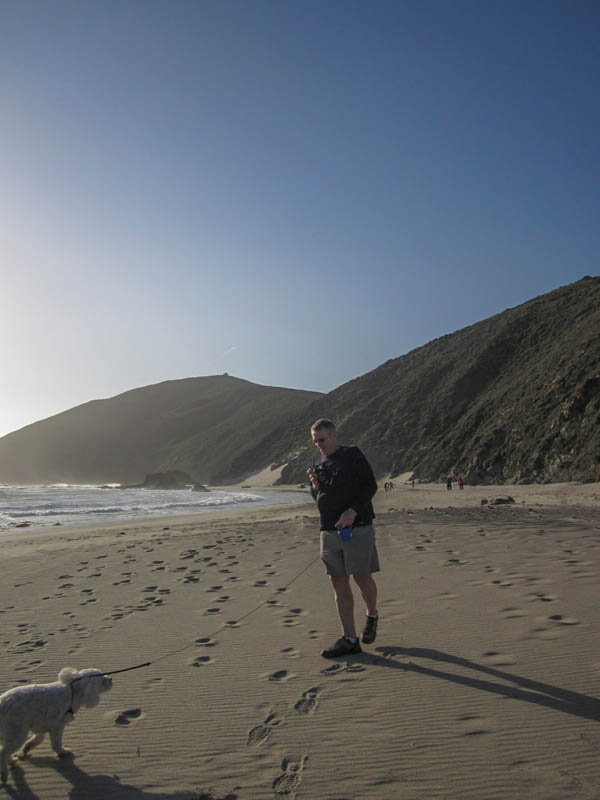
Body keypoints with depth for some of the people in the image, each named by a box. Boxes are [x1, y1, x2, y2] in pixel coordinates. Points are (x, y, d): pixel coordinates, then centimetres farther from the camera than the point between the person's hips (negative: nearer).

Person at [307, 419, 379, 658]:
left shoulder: (353, 455, -3)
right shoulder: (318, 462, 14)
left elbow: (370, 485, -7)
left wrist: (353, 511, -19)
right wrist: (315, 484, -4)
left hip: (357, 528, -5)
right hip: (329, 531, 5)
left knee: (362, 577, 1)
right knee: (339, 582, 3)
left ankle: (372, 616, 32)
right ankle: (349, 640, 9)